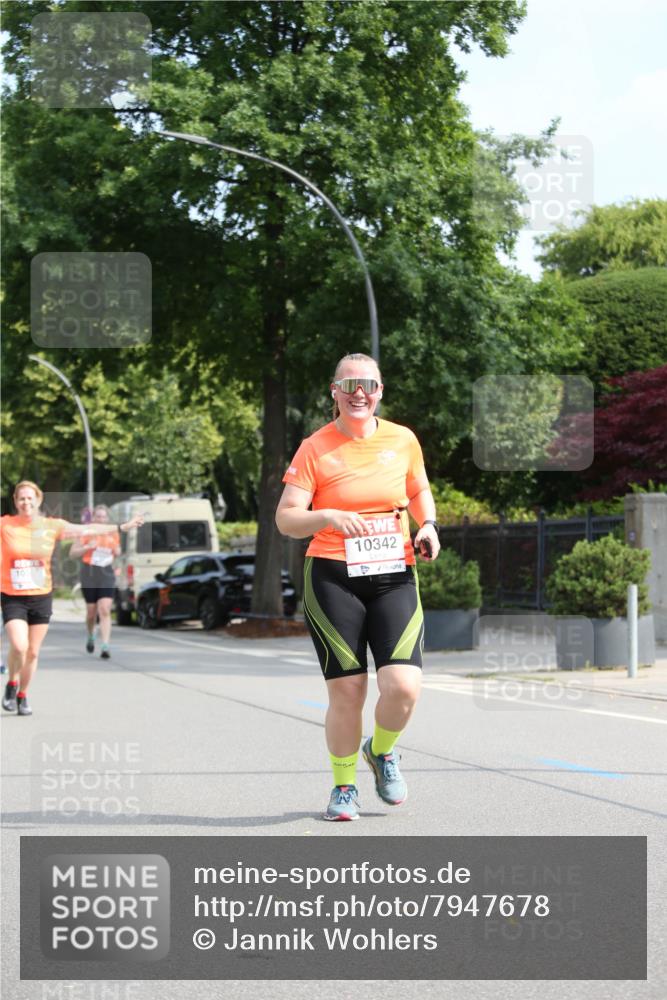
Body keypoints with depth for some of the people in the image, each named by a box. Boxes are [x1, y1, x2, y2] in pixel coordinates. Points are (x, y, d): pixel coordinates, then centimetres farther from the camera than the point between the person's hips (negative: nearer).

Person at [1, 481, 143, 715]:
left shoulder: (51, 526, 0)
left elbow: (85, 530, 5)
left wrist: (122, 527, 6)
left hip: (41, 597, 3)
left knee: (32, 652, 7)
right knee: (19, 646, -19)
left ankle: (22, 696, 26)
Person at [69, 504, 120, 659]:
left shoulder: (113, 533, 7)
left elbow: (117, 552, 22)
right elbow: (73, 553, -2)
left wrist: (115, 548, -1)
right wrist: (87, 547, -17)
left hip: (107, 576, 1)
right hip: (89, 575, -1)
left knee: (105, 611, -11)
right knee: (92, 611, 9)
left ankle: (105, 646, -14)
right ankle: (90, 636, 38)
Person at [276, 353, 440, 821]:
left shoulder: (403, 440, 7)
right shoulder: (315, 448, -1)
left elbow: (420, 491, 25)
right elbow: (285, 519, -4)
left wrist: (428, 525, 5)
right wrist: (330, 517, -22)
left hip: (394, 577, 2)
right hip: (333, 580, -2)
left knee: (404, 687, -13)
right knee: (347, 692, -3)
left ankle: (382, 751, 21)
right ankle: (344, 786, 21)